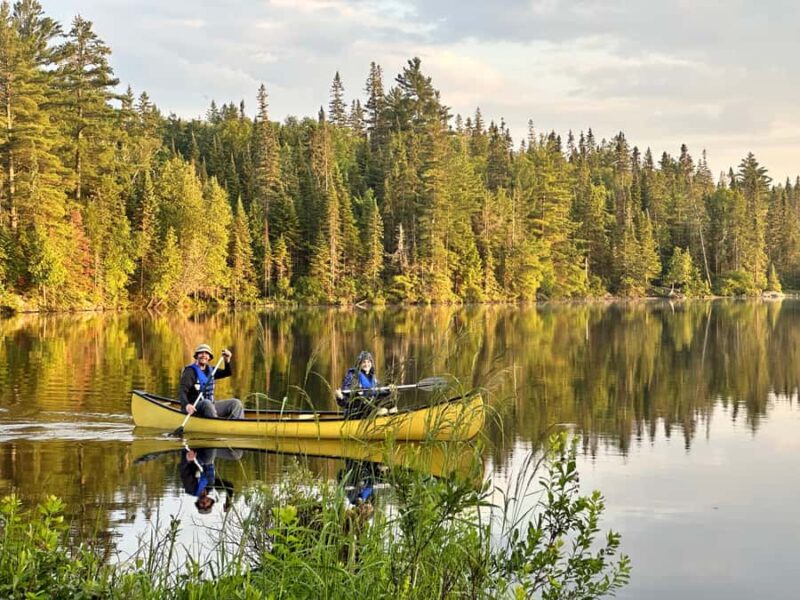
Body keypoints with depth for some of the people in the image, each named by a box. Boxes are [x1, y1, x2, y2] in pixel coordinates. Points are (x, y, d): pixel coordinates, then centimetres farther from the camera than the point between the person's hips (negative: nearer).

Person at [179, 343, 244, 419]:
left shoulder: (210, 370, 14)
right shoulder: (190, 371, -9)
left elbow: (227, 373, 25)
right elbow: (182, 392, -20)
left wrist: (227, 360, 4)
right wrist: (186, 405, -41)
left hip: (210, 407, 8)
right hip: (193, 408, -7)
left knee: (236, 403, -4)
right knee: (206, 403, -38)